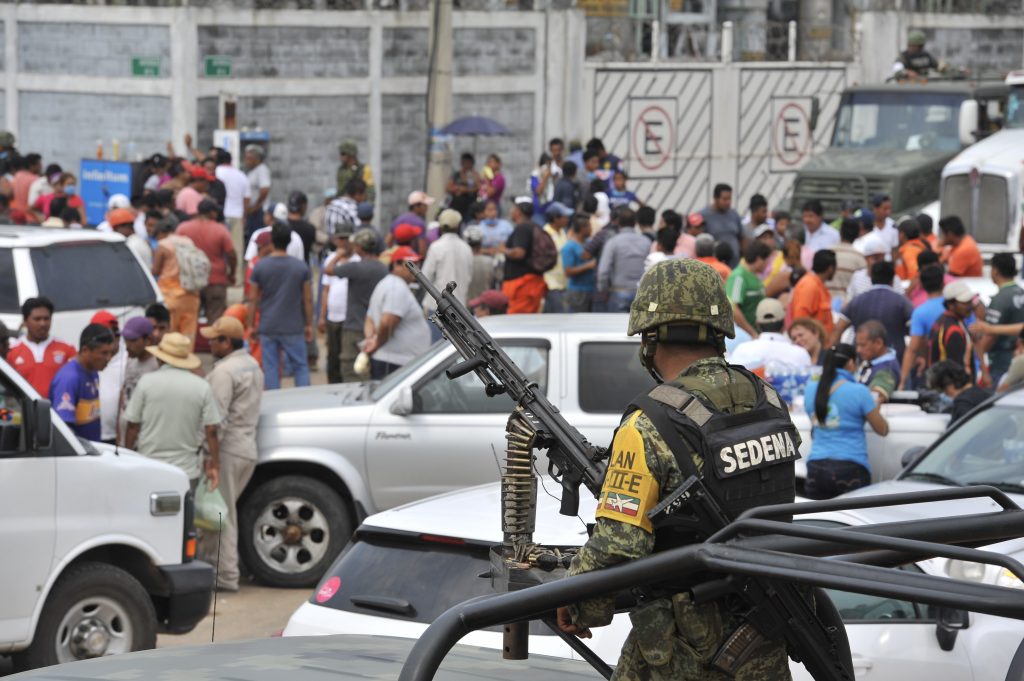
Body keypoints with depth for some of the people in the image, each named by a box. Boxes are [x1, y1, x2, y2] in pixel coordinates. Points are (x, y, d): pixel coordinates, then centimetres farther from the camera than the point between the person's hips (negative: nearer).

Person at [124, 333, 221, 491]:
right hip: (187, 471, 0)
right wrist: (214, 465, 5)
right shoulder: (202, 387, -1)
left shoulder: (147, 382, -4)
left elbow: (133, 426, -1)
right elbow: (211, 430, -3)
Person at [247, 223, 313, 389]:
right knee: (300, 366, 7)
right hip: (293, 327, 0)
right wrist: (309, 325, 11)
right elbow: (308, 299, 0)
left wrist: (251, 325, 7)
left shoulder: (260, 267, -4)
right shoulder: (301, 268, -4)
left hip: (267, 327, 0)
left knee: (271, 368, 5)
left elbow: (253, 299, -2)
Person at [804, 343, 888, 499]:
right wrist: (876, 409, 23)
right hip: (850, 469, -4)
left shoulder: (811, 390, 7)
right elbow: (882, 429, 2)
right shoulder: (858, 392, -7)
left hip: (816, 468, 4)